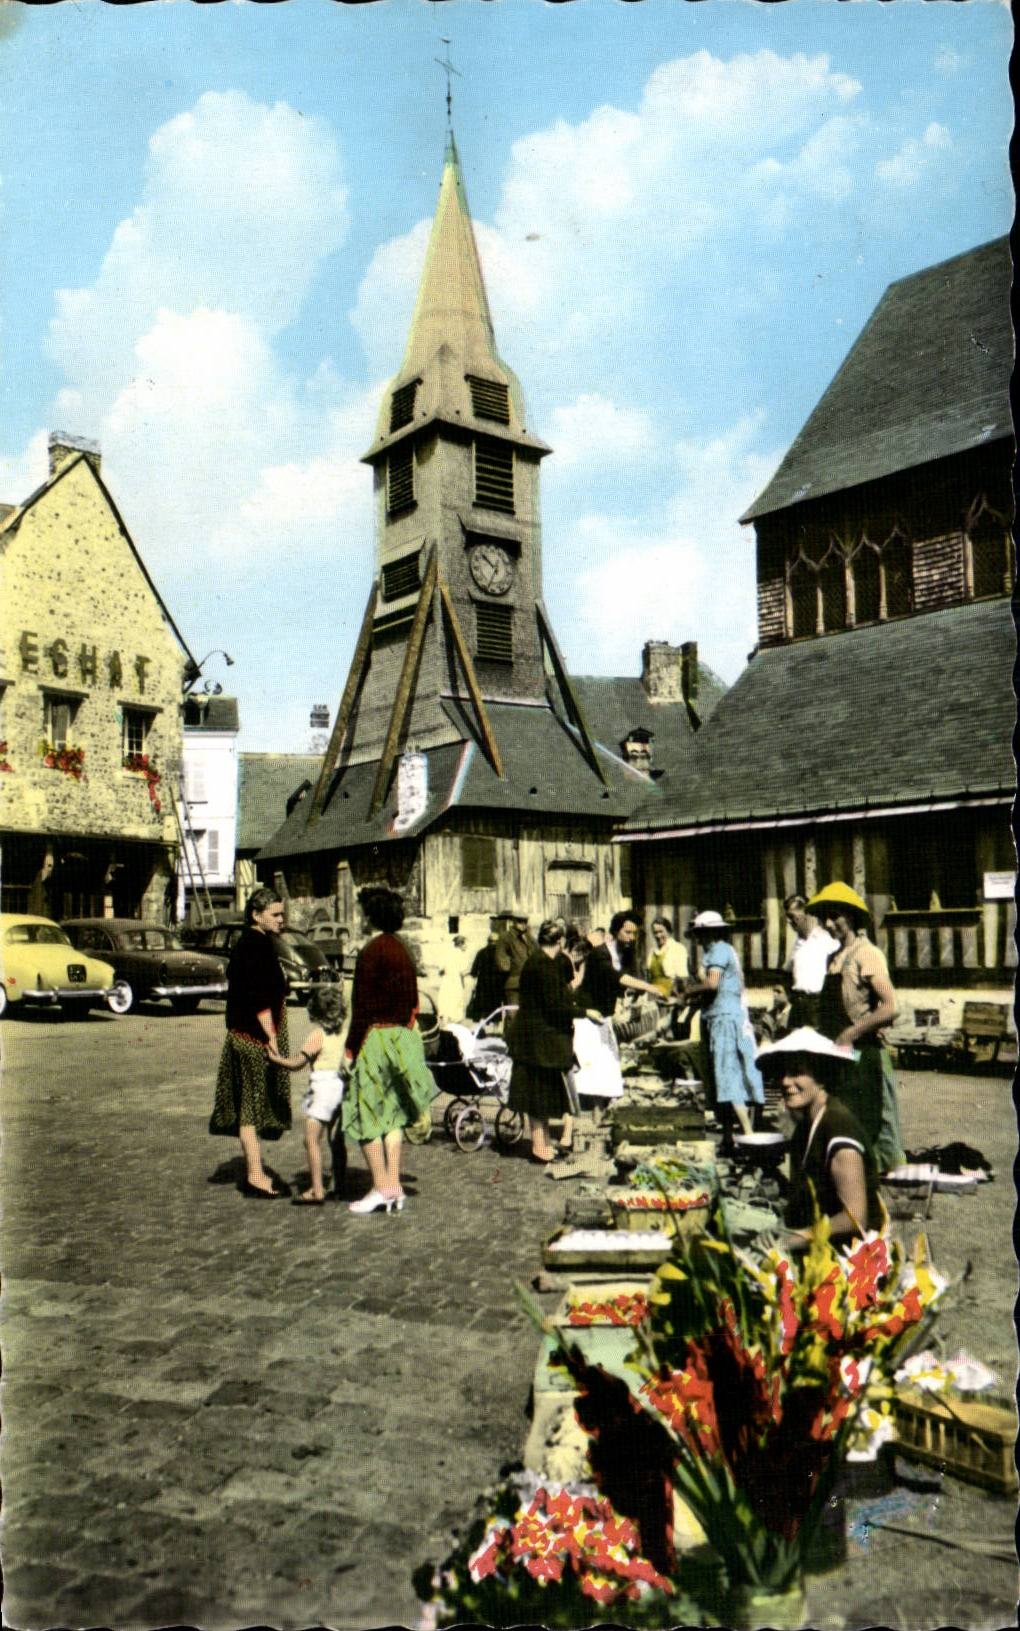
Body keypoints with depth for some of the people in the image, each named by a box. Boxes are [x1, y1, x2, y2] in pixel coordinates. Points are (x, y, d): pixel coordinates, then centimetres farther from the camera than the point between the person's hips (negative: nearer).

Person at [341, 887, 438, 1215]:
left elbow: (363, 1004, -15)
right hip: (403, 1037, 8)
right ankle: (395, 1187, 14)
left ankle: (381, 1188, 2)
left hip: (376, 1037, -8)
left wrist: (351, 1047, -12)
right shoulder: (402, 950, 12)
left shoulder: (372, 951, -13)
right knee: (392, 1114, 12)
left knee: (367, 1114, 0)